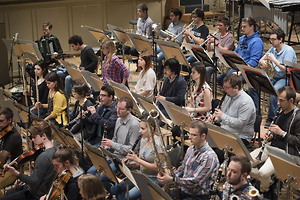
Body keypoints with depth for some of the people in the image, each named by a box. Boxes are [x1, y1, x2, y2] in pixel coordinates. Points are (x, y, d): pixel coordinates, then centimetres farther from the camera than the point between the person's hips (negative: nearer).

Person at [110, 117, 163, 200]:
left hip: (153, 178, -8)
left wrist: (138, 160, -24)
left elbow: (157, 167, -21)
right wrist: (129, 164, -8)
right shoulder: (143, 140, 7)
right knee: (114, 189, -2)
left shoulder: (157, 144, -18)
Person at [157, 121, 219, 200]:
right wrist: (169, 176, 0)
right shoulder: (190, 149, 10)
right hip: (182, 192, 8)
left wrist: (171, 179, -21)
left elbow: (195, 182, -21)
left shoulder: (209, 157, -17)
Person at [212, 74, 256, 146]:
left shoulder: (246, 102, -18)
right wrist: (217, 117, 4)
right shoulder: (229, 96, 10)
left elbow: (240, 123, -25)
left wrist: (223, 116, -18)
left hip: (241, 137, -8)